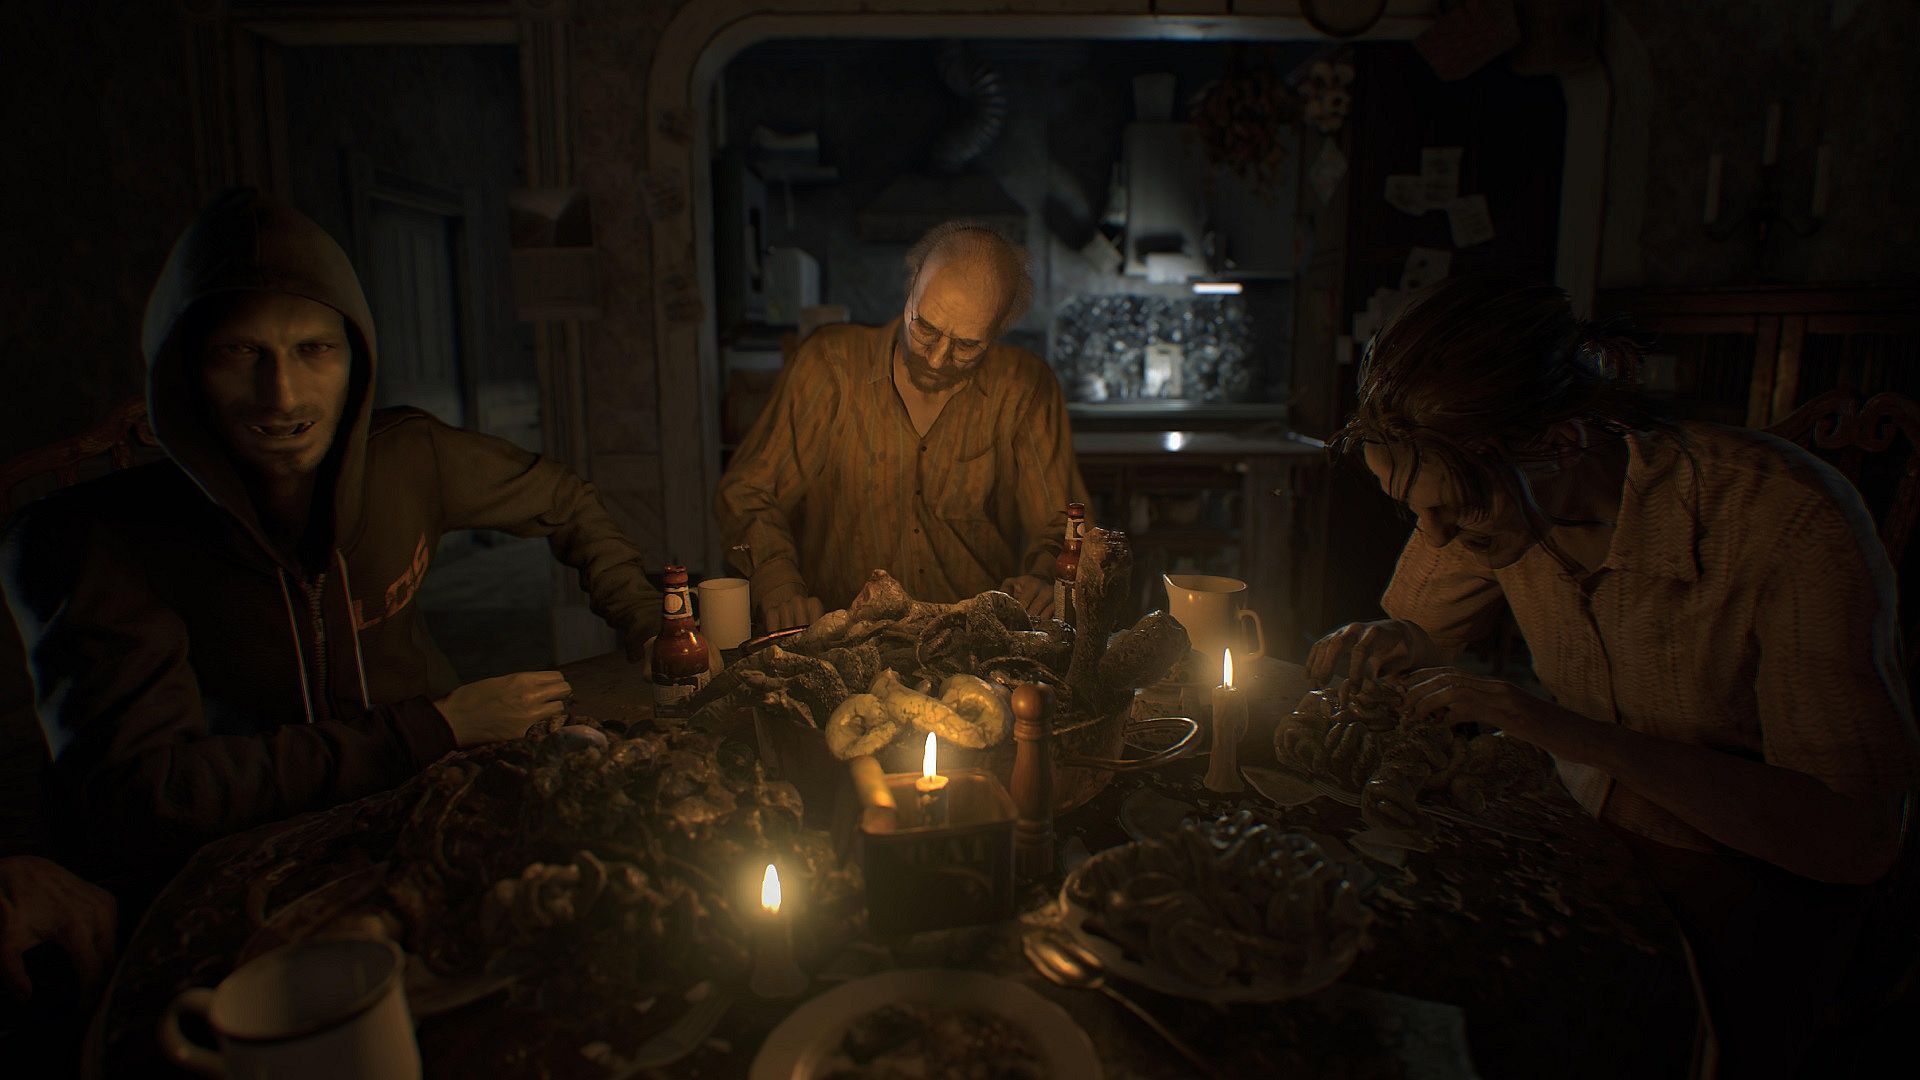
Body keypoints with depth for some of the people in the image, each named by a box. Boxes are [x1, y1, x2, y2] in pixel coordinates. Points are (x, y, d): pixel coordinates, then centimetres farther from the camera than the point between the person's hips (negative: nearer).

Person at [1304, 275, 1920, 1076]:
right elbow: (1413, 625, 7)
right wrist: (1381, 645, -17)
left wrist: (1579, 734, -33)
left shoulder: (1793, 524, -26)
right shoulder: (1489, 492, -11)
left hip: (1763, 879, -3)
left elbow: (1854, 836, -27)